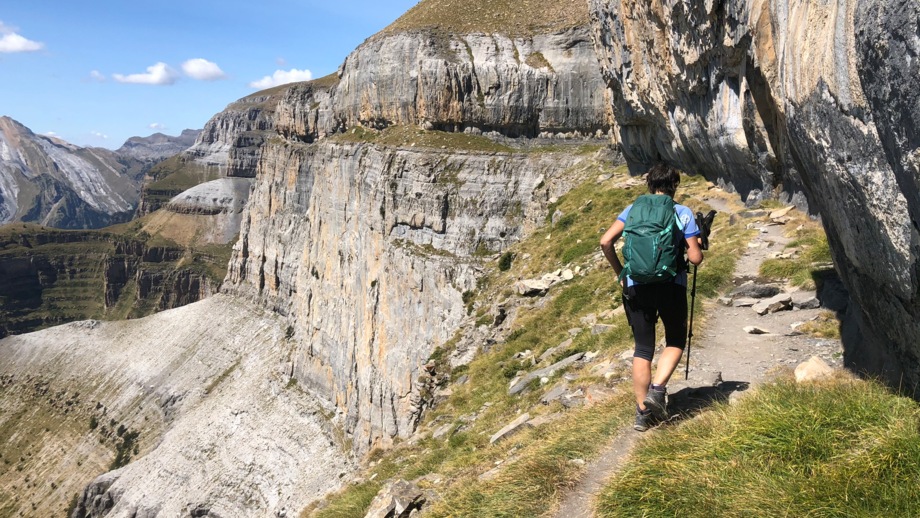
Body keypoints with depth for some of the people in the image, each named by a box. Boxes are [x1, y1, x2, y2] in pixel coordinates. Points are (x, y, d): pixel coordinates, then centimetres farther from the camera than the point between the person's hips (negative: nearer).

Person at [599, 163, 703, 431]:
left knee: (642, 348, 11)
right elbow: (695, 258, -4)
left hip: (636, 286, 2)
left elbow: (606, 242, -3)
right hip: (671, 286, -2)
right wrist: (693, 247, 19)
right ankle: (658, 389, -1)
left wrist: (620, 273, 9)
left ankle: (642, 412, 12)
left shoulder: (633, 209, 6)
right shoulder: (683, 213, 1)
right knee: (675, 341, 19)